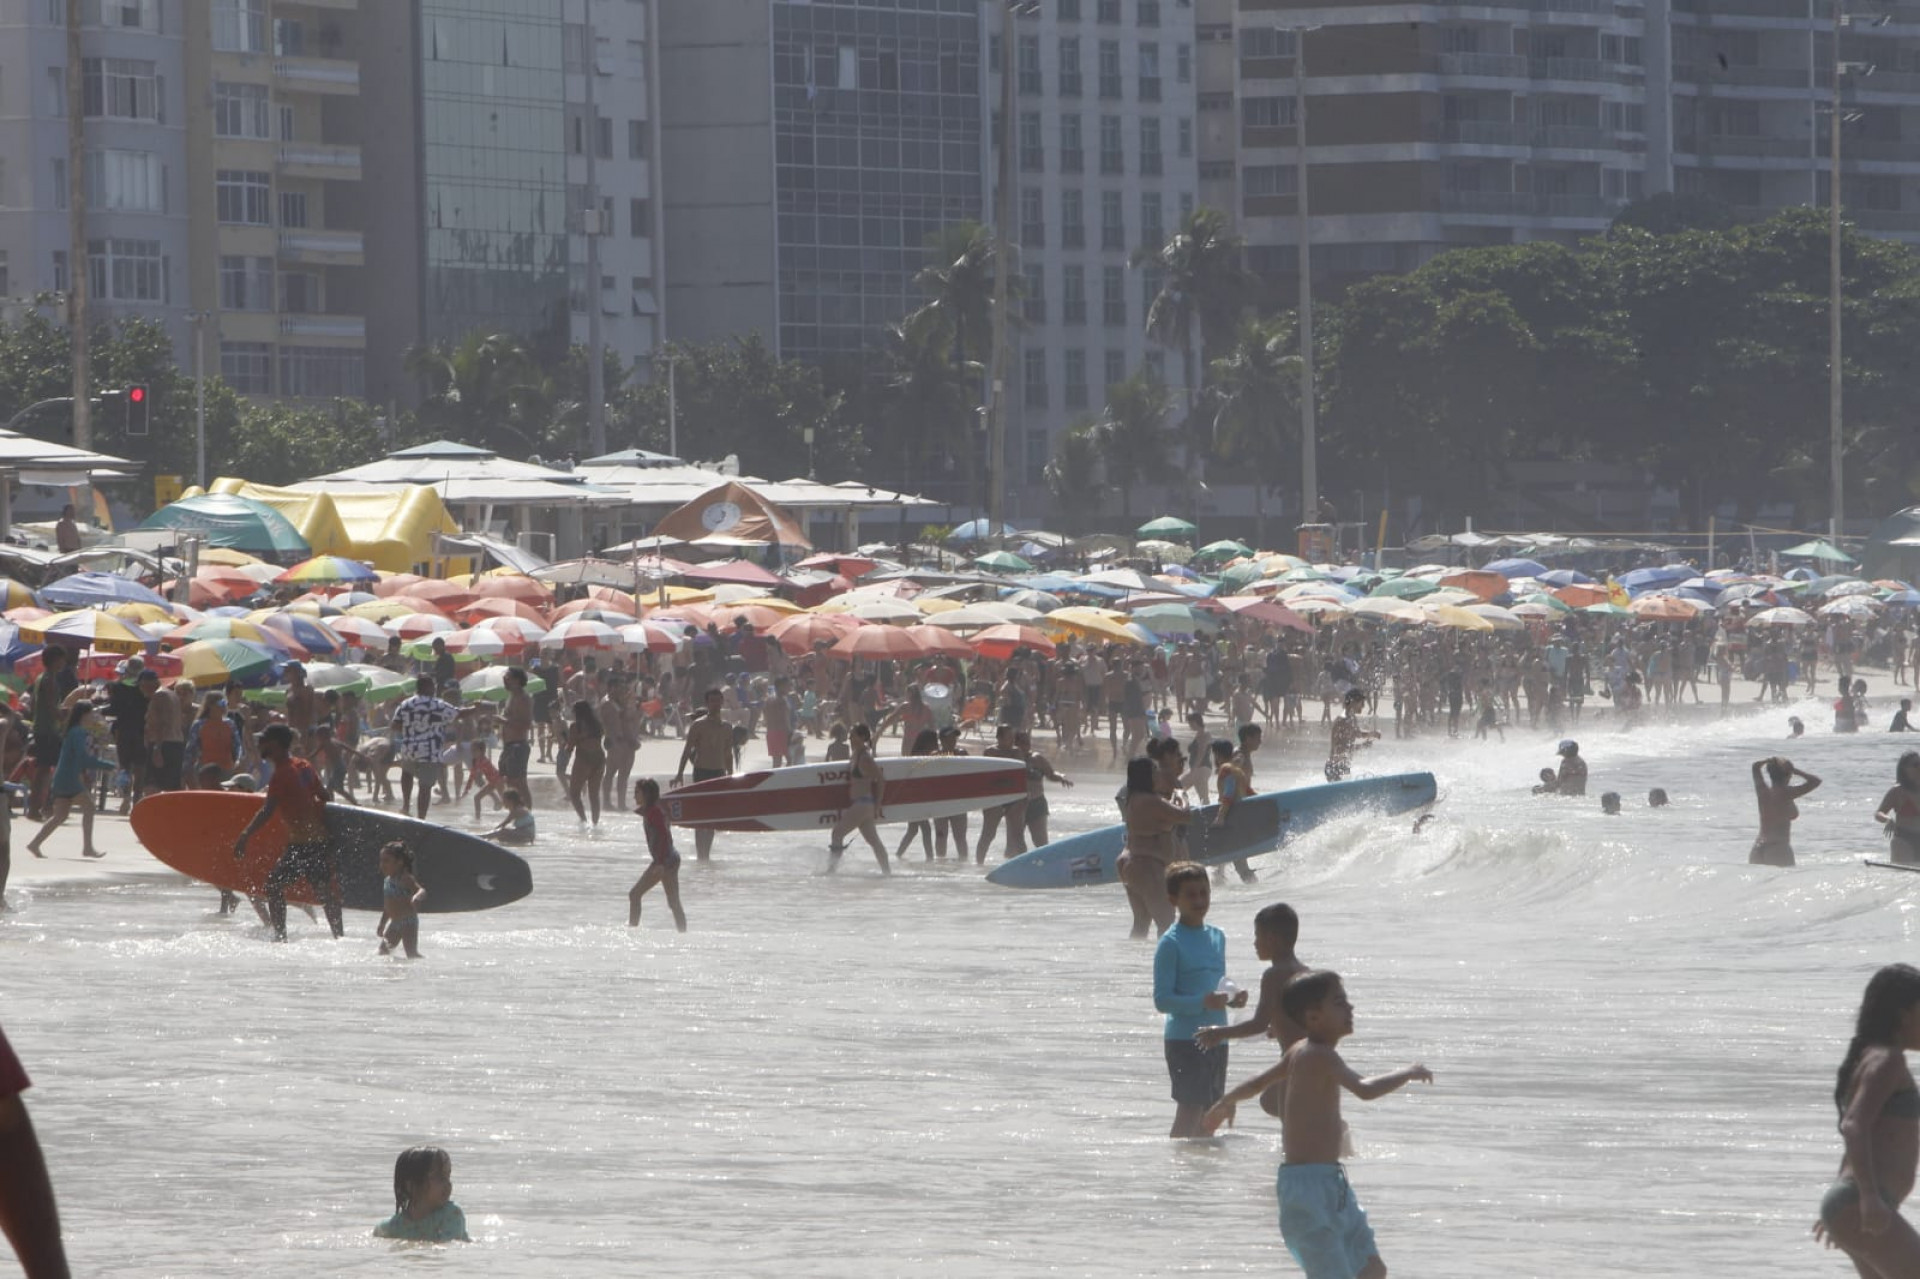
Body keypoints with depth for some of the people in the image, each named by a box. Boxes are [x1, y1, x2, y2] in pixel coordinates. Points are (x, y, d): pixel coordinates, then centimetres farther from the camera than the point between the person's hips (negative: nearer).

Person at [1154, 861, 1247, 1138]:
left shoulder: (1217, 937, 12)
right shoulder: (1171, 943, -10)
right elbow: (1162, 999, -15)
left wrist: (1231, 998, -1)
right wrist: (1202, 1002, -28)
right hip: (1184, 1039, -7)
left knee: (1211, 1111, 11)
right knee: (1189, 1110, -11)